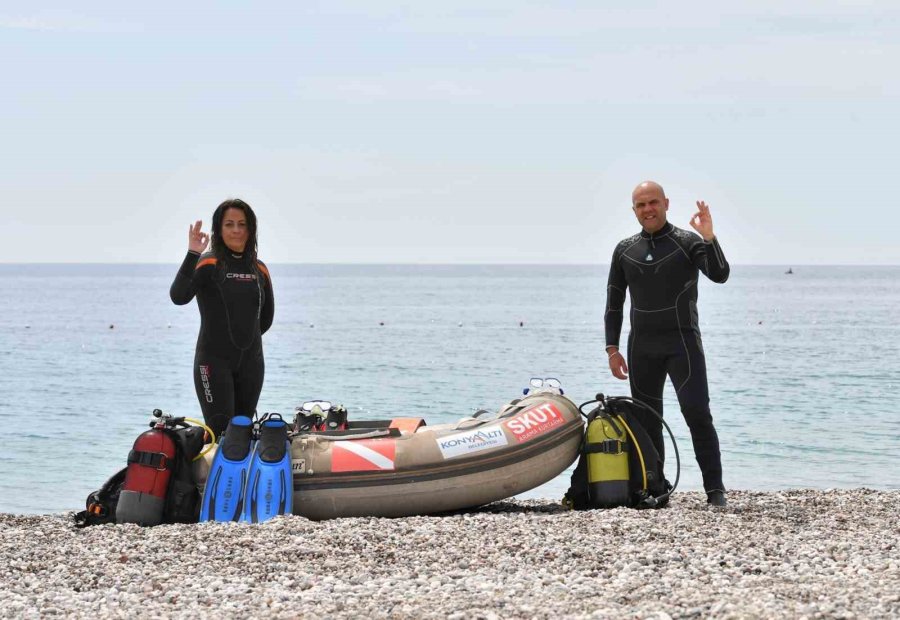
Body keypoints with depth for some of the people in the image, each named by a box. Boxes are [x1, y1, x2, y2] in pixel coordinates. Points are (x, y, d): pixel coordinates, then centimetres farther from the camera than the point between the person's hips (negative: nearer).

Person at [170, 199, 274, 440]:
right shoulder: (208, 263, -6)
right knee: (220, 430, -14)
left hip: (251, 362, 5)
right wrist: (192, 254, -27)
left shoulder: (259, 269, 10)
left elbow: (267, 315, 23)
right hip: (214, 361, -5)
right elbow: (178, 297, -23)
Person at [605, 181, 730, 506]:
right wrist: (612, 349, 6)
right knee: (646, 421, 5)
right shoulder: (624, 250, 11)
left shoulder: (688, 242, 0)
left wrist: (709, 238, -28)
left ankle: (715, 489, -12)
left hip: (682, 342, -4)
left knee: (697, 415, -12)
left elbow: (720, 275, -15)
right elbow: (614, 303, 13)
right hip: (642, 347, 4)